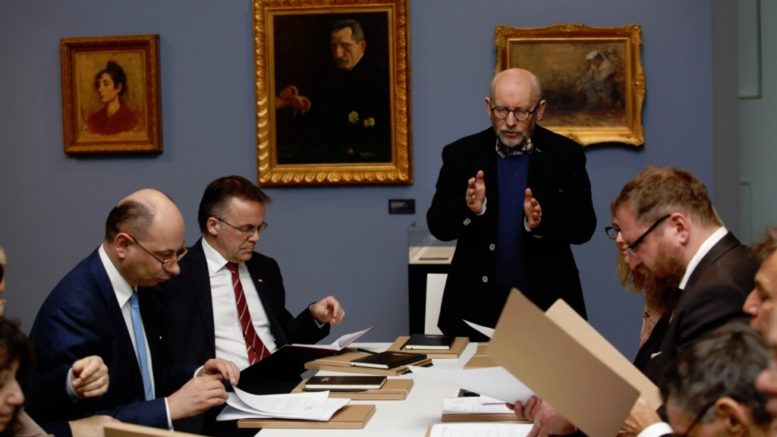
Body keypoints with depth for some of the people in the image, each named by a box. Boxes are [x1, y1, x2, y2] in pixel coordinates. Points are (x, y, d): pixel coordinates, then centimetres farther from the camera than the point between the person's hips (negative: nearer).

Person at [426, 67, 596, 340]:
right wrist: (469, 209, -24)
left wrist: (541, 220, -25)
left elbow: (584, 226, -5)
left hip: (547, 303, 0)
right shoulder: (461, 153, 1)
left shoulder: (566, 154, 0)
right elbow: (438, 226, -3)